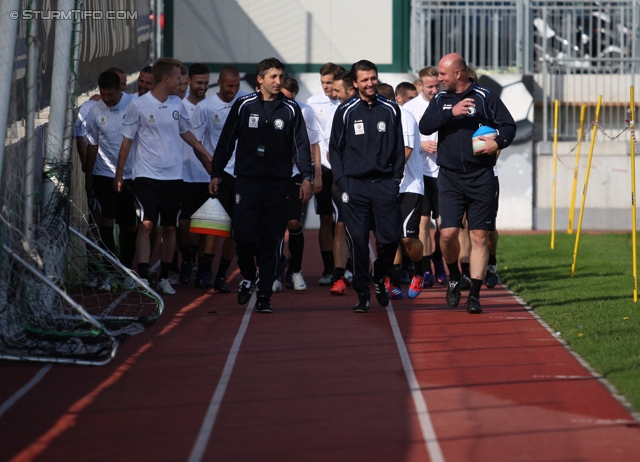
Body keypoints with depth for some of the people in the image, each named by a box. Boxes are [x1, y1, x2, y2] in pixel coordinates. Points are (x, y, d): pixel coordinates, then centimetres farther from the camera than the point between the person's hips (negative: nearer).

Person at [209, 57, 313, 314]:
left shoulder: (290, 109, 6)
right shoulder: (243, 105, 5)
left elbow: (301, 144, 8)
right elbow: (226, 140, 10)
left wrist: (306, 177, -2)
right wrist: (216, 173, 7)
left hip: (278, 184, 1)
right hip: (247, 180, -1)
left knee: (272, 242, 0)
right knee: (243, 236, -6)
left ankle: (264, 295, 7)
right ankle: (248, 277, 23)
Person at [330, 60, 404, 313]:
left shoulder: (391, 109, 8)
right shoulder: (346, 111, 3)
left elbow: (399, 148, 12)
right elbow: (335, 148, 7)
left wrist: (396, 178, 3)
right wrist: (341, 180, -2)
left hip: (385, 184, 1)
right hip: (355, 185, -1)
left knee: (391, 237, -3)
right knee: (358, 240, -3)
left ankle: (379, 278, 24)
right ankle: (362, 293, 7)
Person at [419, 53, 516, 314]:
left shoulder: (485, 98, 1)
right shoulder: (440, 100, 9)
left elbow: (509, 125, 2)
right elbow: (424, 126, -5)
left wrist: (499, 142, -18)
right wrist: (451, 112, -17)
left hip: (481, 177, -2)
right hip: (449, 177, 2)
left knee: (479, 236, -1)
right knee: (447, 233, -8)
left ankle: (474, 295, 3)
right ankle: (454, 278, 20)